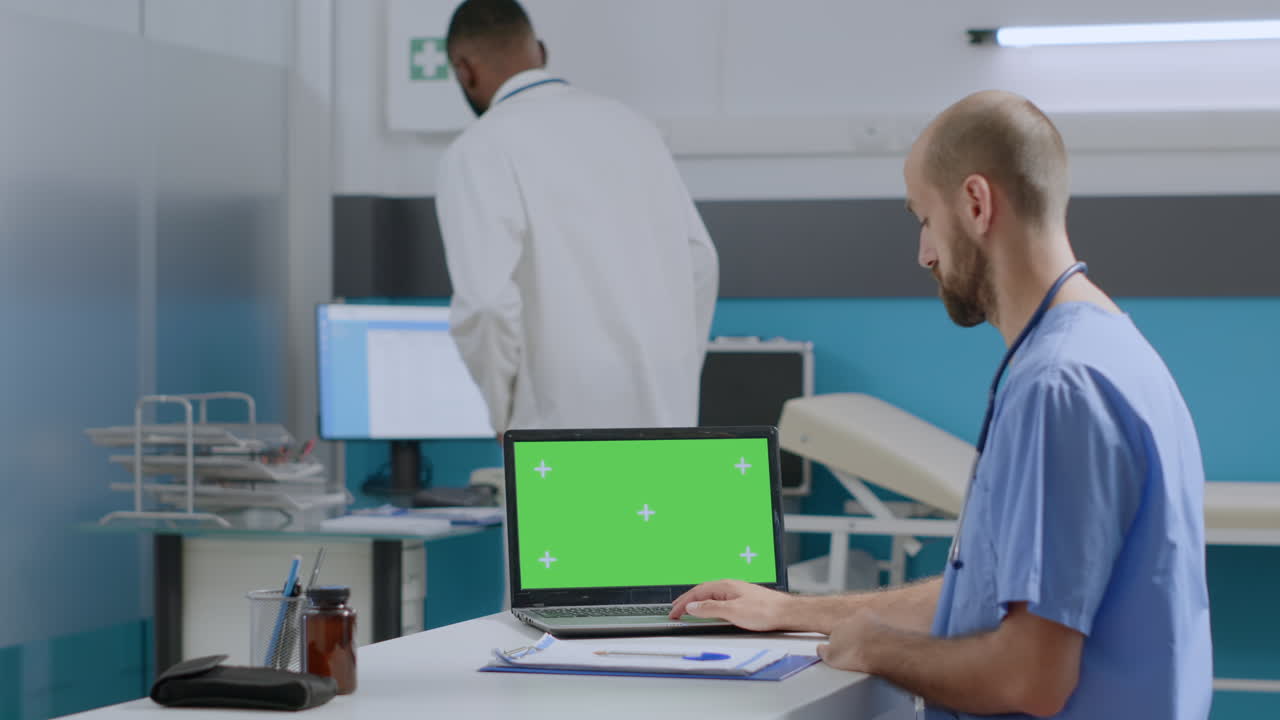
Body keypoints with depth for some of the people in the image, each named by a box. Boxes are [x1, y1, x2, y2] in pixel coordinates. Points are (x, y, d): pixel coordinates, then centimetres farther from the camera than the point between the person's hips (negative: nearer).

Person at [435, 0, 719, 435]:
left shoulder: (480, 149, -9)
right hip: (663, 408, 6)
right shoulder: (627, 123, 11)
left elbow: (487, 301, -19)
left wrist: (504, 412, -3)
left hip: (573, 420, -6)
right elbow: (699, 260, 13)